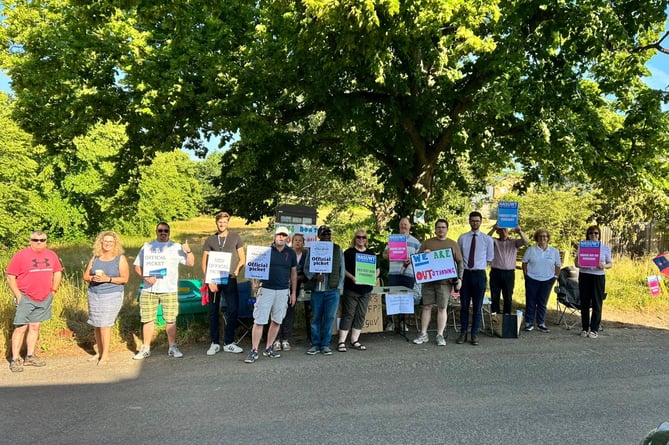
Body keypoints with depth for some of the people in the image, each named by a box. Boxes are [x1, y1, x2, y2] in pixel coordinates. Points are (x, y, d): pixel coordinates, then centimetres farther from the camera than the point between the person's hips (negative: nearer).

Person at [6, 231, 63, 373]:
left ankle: (30, 357, 21)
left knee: (35, 327, 12)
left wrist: (54, 290, 10)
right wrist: (18, 295, -11)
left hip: (45, 298, 5)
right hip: (26, 299, -5)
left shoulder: (51, 255, 5)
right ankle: (15, 359, 3)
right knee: (21, 328, -4)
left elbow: (57, 272, 17)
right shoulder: (21, 255, -9)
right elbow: (10, 277, -8)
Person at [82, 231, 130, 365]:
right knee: (96, 325, 3)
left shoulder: (120, 258, 1)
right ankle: (99, 353, 14)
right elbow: (85, 276, 11)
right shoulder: (95, 258, 12)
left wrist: (108, 279, -17)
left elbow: (125, 278, -5)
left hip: (111, 295, -4)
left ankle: (105, 355, -2)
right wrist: (93, 278, -11)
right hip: (94, 294, 4)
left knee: (105, 324, -9)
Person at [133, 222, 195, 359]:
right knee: (148, 319, 6)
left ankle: (172, 347, 7)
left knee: (171, 319, -2)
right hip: (149, 290, 2)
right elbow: (137, 266, 10)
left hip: (169, 290, -2)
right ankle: (145, 349, 15)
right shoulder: (147, 247, 12)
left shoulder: (176, 247, 7)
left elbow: (191, 262, 1)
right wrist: (145, 276, -8)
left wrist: (188, 251, -18)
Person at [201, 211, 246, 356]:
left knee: (233, 310, -4)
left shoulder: (235, 238, 7)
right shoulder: (210, 240, 7)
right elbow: (204, 262, 4)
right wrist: (209, 280, -7)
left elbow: (242, 258, 8)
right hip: (214, 280, 0)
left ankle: (229, 342, 6)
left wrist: (237, 270, -11)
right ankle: (215, 343, 13)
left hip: (230, 279, 0)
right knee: (214, 311, 5)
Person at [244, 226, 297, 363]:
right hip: (266, 290, -3)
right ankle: (254, 351, -1)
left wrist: (294, 292, 10)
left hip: (283, 291, 3)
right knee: (259, 321, -6)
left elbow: (293, 273, 13)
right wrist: (255, 282, -13)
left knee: (277, 321, 9)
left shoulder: (291, 253, 7)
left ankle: (268, 348, 21)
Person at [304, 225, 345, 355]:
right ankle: (315, 344, 14)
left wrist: (339, 287, 0)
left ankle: (325, 345, 10)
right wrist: (314, 276, -14)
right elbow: (306, 268, 6)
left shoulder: (338, 249, 8)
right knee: (315, 318, 5)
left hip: (332, 289, 0)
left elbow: (342, 270, 8)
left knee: (330, 318, 1)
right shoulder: (313, 249, 8)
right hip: (317, 289, 0)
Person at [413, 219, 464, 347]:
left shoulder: (453, 244, 9)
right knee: (426, 306, 4)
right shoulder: (427, 243, 10)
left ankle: (440, 335, 9)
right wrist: (424, 254, -9)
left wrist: (459, 278, -2)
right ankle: (423, 334, 12)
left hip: (445, 281, -1)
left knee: (442, 308, 1)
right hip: (428, 280, 1)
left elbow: (460, 262, 9)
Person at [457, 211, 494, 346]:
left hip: (479, 274, -1)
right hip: (465, 274, 1)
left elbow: (490, 258, 9)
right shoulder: (462, 238, 6)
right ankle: (463, 333, 12)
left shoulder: (487, 239, 4)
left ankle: (475, 334, 13)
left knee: (477, 306, 5)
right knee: (464, 305, 4)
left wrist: (481, 268, 2)